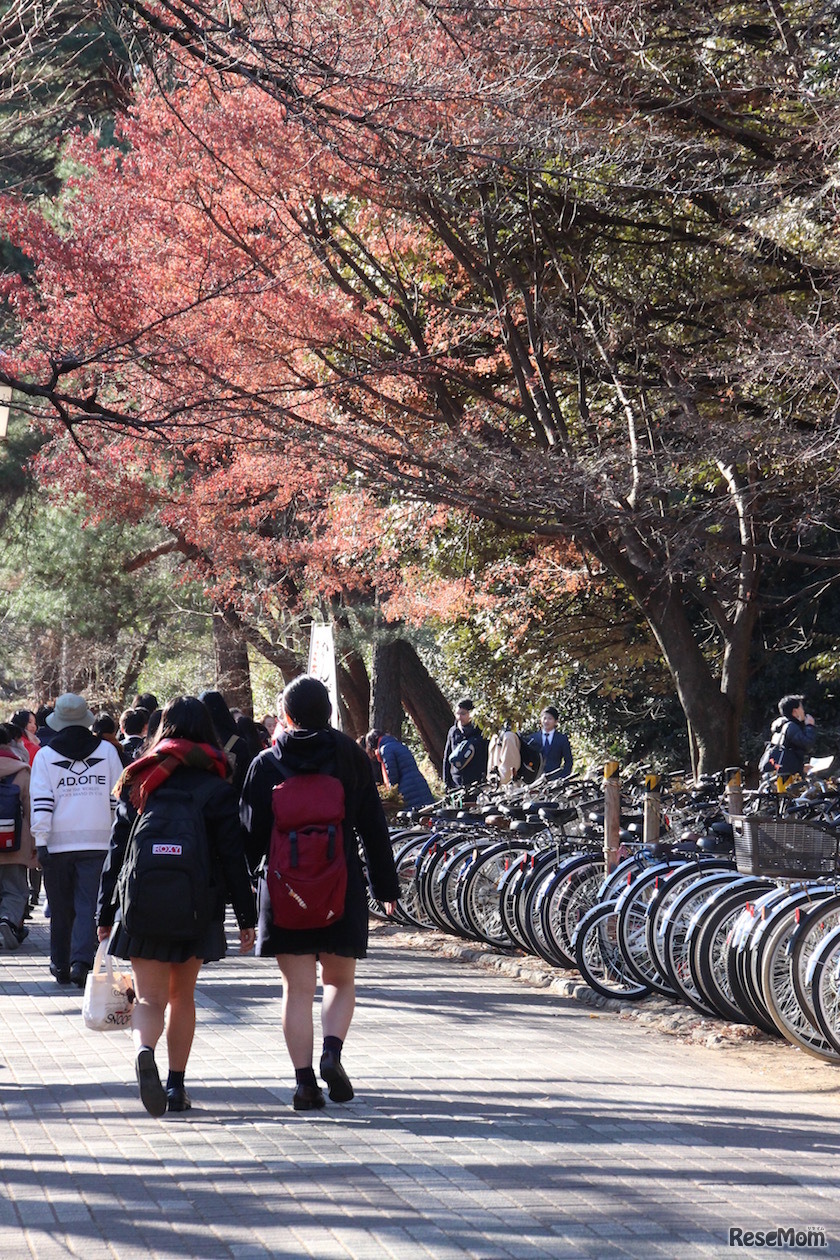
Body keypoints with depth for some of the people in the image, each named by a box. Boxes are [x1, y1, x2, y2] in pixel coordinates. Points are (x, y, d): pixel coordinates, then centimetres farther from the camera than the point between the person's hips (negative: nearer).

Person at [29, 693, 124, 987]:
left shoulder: (45, 755, 0)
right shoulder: (107, 750, 4)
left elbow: (41, 802, -6)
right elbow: (118, 796, 6)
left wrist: (41, 841, -7)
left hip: (58, 842, 0)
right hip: (96, 841, 0)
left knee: (61, 908, 12)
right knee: (88, 904, -2)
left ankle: (61, 965, 20)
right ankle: (81, 960, -18)